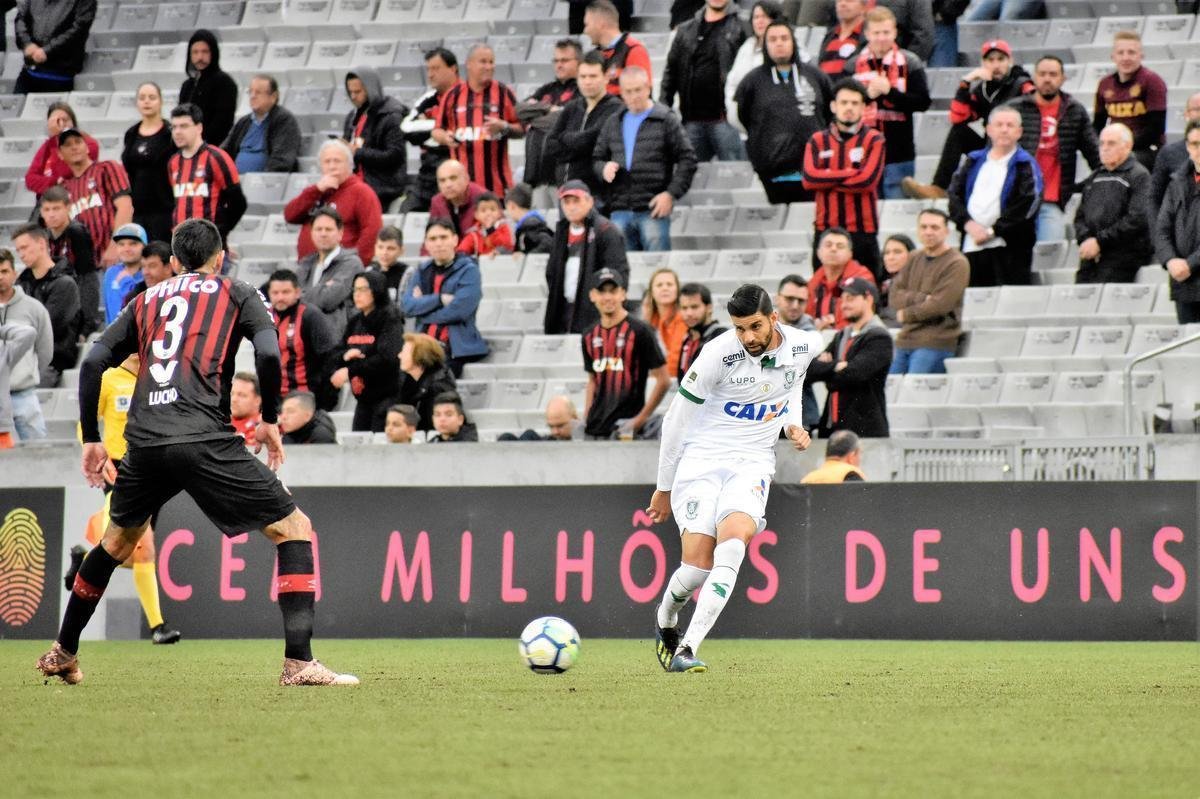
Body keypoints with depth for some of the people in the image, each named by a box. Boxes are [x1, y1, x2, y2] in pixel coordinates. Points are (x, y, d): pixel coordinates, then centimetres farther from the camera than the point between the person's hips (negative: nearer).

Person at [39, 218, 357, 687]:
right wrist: (270, 421, 8)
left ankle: (62, 653, 37)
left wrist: (91, 439, 25)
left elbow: (92, 363, 18)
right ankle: (299, 662, -11)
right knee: (294, 529, 2)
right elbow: (268, 353, -4)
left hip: (144, 442, 5)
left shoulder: (148, 301, 23)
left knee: (118, 540, 29)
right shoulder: (236, 294, 13)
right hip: (204, 437, -5)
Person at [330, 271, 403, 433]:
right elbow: (334, 357, 15)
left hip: (386, 398, -7)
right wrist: (345, 355, -9)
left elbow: (386, 359, -18)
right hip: (363, 400, 7)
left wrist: (350, 371, -19)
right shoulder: (355, 321, 14)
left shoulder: (390, 319, -6)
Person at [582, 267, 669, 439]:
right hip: (595, 429, 6)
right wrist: (586, 419, 12)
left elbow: (663, 380, -5)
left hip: (625, 425, -6)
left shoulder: (639, 331, -5)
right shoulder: (590, 336, 14)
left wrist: (641, 419, -9)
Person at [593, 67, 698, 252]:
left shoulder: (666, 120, 1)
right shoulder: (613, 123, 16)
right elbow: (597, 158, 23)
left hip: (653, 209, -5)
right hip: (620, 211, 5)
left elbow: (687, 159, -2)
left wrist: (671, 194, -10)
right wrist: (603, 168, -1)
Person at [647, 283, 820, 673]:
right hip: (701, 460, -2)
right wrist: (664, 487, 4)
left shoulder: (804, 347, -2)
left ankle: (687, 649, -29)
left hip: (753, 463, 2)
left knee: (734, 539, -28)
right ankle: (665, 618, 22)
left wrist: (792, 425, 5)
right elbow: (676, 421, -3)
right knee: (698, 565, -15)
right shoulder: (718, 355, -15)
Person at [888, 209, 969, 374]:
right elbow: (894, 298, 5)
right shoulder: (914, 259, 15)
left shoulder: (957, 264, -6)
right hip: (905, 341, 7)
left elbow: (940, 305, -14)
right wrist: (922, 298, -12)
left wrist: (907, 314, -2)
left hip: (935, 343, -7)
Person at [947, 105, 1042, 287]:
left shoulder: (1025, 166, 3)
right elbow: (955, 194, 11)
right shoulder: (974, 162, 19)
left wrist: (992, 231, -12)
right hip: (971, 247, 5)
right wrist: (968, 223, -8)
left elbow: (1028, 204, -9)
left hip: (1009, 247, -5)